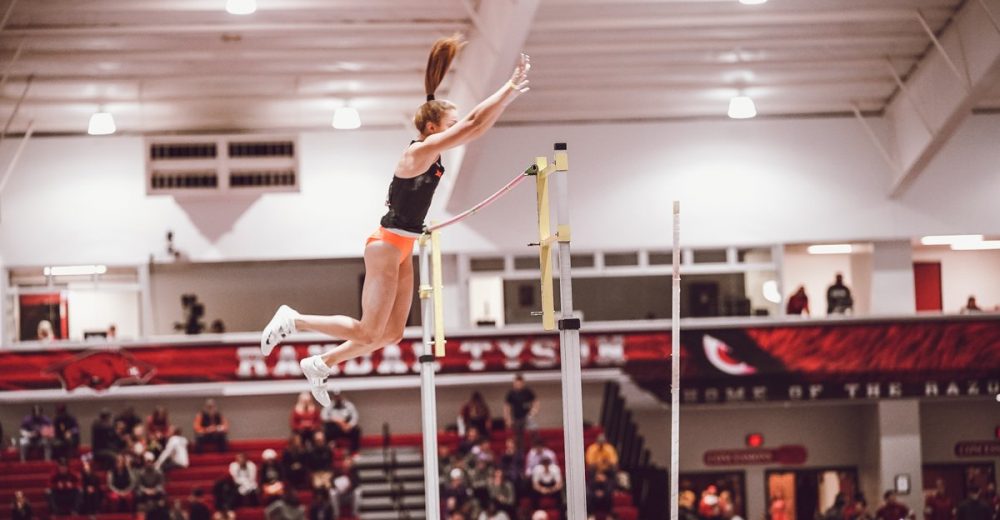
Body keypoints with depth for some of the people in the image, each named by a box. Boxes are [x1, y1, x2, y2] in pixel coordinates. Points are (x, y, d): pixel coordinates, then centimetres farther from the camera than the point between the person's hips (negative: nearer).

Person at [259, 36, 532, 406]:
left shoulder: (432, 154, 7)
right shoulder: (419, 152, -18)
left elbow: (475, 125, 10)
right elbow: (474, 124, -24)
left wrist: (511, 92, 1)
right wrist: (510, 88, -20)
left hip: (402, 249, 10)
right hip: (387, 246, -10)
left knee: (391, 335, 11)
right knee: (368, 333, -8)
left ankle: (320, 365, 22)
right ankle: (292, 320, 5)